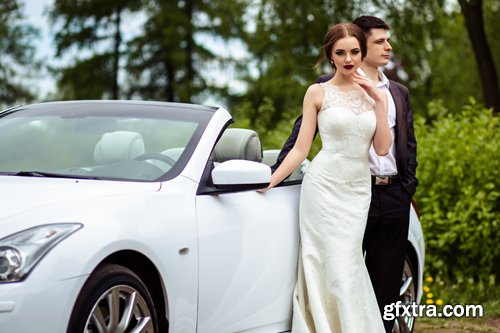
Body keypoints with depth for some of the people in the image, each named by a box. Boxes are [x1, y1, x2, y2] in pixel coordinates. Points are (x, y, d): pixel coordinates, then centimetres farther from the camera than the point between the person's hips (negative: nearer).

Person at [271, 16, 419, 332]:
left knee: (387, 282, 8)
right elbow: (303, 131, -2)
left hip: (394, 196, 5)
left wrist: (408, 185, 8)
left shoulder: (399, 92, 16)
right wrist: (277, 173, -9)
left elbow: (409, 143, 18)